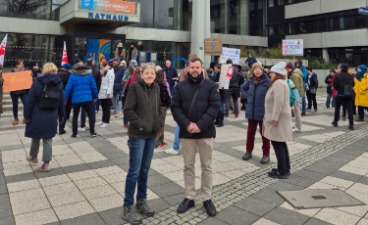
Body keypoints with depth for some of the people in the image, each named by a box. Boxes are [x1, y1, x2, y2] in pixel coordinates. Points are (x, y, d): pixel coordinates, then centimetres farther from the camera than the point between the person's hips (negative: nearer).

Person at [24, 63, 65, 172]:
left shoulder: (37, 82, -9)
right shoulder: (59, 83, 0)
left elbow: (30, 101, -9)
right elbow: (61, 102, 5)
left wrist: (26, 115, -1)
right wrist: (61, 116, 15)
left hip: (37, 116, -2)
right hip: (51, 117, 2)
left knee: (36, 137, 18)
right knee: (48, 139, 7)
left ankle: (33, 157, 40)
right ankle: (46, 164, 9)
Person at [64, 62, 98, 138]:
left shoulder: (73, 75, -2)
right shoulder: (89, 74, 1)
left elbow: (68, 88, -6)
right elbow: (94, 87, 0)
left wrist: (65, 99, 1)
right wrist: (95, 97, 11)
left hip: (76, 99, 0)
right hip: (87, 98, 0)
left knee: (75, 116, 13)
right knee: (91, 115, 11)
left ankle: (74, 133, 14)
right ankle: (92, 132, 8)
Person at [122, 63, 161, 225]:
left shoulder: (156, 87, 8)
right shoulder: (135, 86, -10)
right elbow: (128, 110, -14)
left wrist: (157, 123, 3)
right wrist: (141, 125, -16)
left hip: (152, 134, 6)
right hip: (137, 135, -6)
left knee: (145, 169, 13)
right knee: (134, 170, -2)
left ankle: (141, 201, 26)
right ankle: (128, 207, 8)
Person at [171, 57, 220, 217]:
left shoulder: (210, 86, 0)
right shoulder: (181, 86, 5)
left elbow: (215, 106, -8)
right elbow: (175, 107, -1)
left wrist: (200, 125, -17)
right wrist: (186, 124, -15)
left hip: (205, 132, -1)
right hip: (186, 132, 2)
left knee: (207, 166, 7)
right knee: (188, 166, 10)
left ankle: (207, 198, 20)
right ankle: (189, 197, 22)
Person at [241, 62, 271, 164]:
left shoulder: (267, 81, -14)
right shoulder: (250, 81, 4)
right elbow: (242, 88, 22)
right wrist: (246, 95, 8)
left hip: (263, 112, -5)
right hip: (251, 111, 5)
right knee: (250, 132, 15)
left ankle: (266, 154, 17)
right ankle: (248, 151, 30)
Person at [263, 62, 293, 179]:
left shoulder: (278, 83, -15)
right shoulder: (280, 82, 20)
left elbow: (279, 102, -24)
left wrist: (274, 118, -25)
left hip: (278, 118, -11)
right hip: (280, 117, 11)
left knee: (277, 143, -8)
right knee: (281, 143, 14)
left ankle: (282, 171, -3)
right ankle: (285, 169, 21)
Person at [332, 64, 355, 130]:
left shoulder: (338, 76, -10)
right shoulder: (350, 76, 3)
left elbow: (335, 85, -9)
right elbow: (352, 85, 9)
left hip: (340, 95, -3)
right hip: (349, 95, 3)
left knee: (337, 108, 16)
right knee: (350, 110, 2)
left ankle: (335, 122, 26)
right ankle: (351, 125, -2)